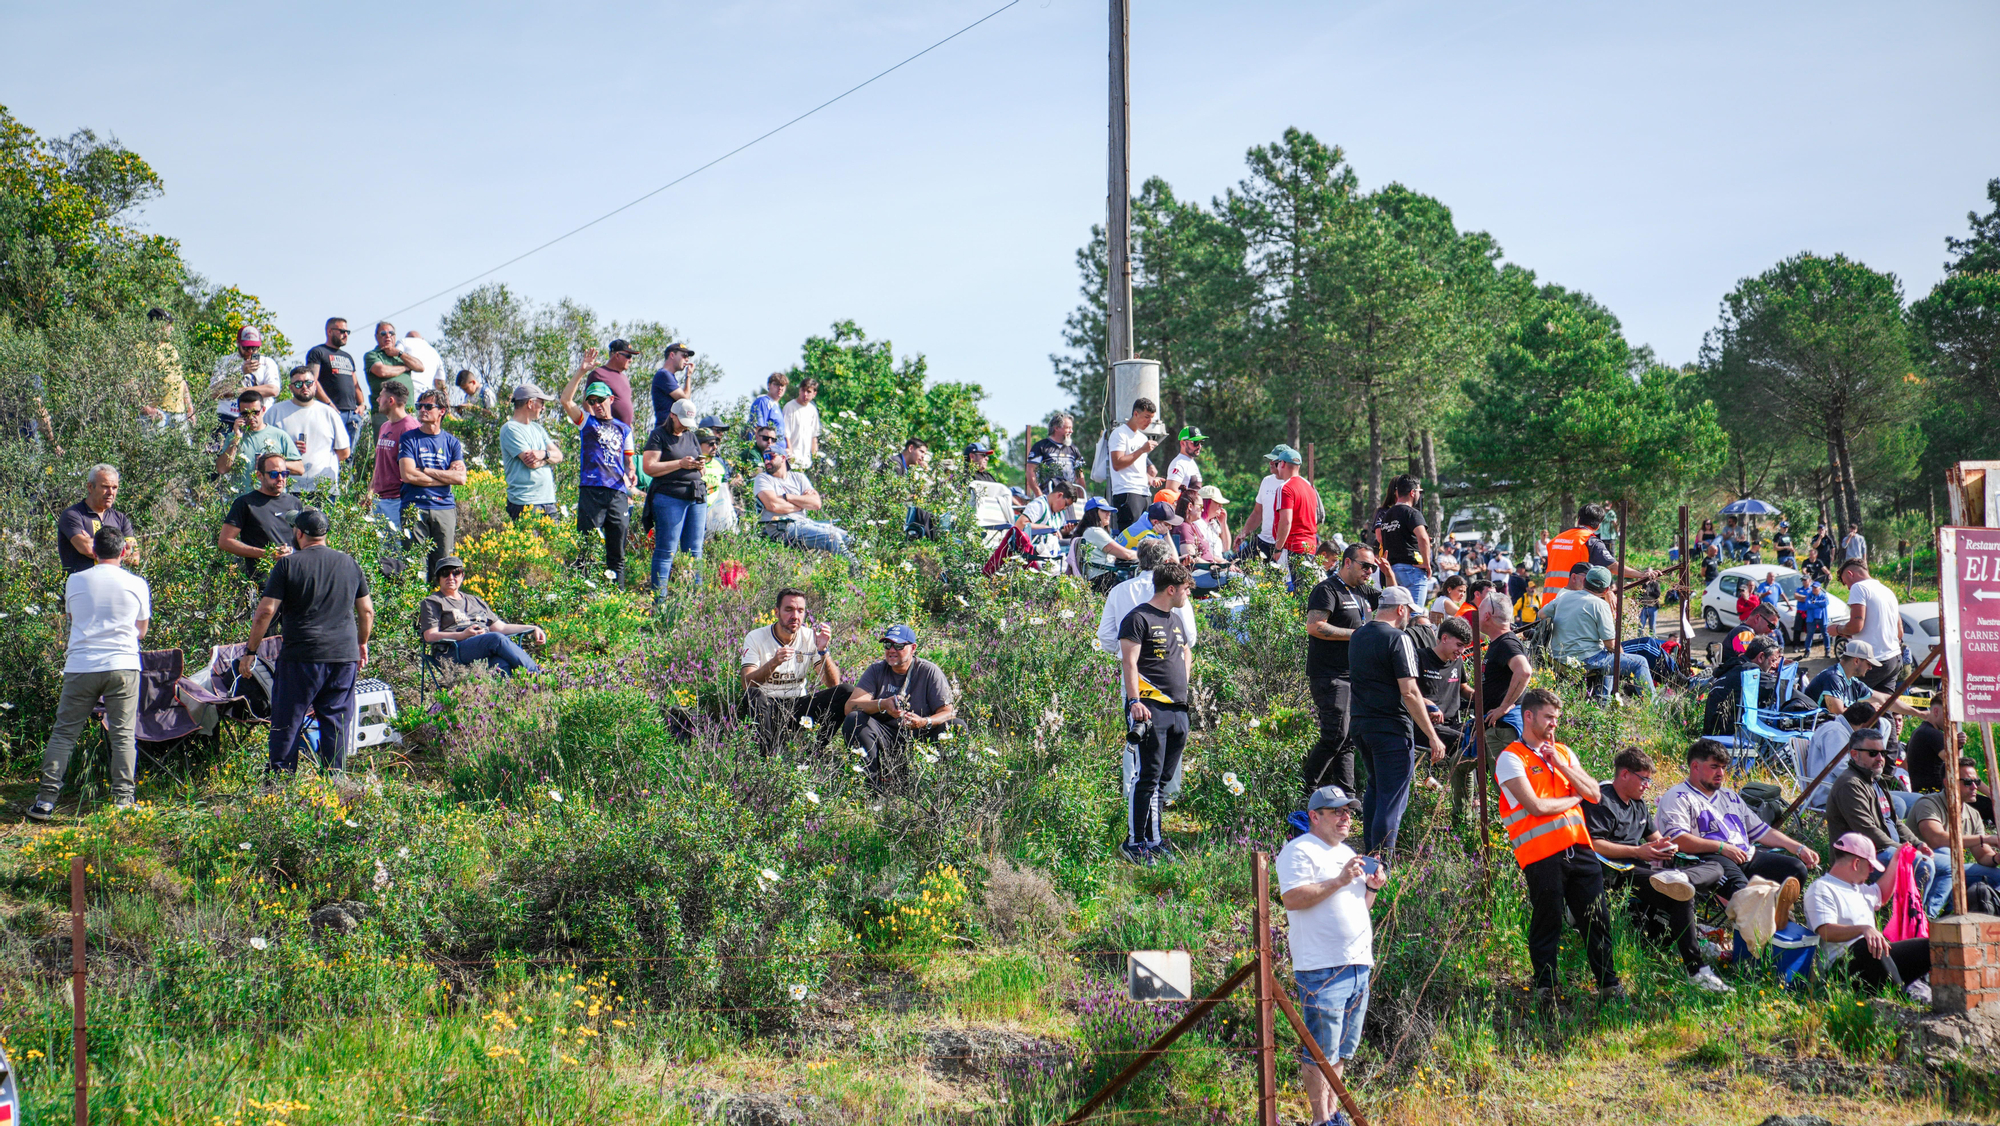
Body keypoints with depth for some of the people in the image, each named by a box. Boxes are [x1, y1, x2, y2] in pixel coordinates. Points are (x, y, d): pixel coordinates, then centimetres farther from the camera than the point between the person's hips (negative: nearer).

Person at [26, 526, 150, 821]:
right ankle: (123, 800, -3)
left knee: (63, 733, 6)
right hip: (123, 666, -1)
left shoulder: (75, 581, 7)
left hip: (80, 667, 1)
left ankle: (46, 800, 1)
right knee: (123, 735, 2)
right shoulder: (137, 584, 5)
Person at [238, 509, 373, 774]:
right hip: (344, 655, 4)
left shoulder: (288, 564, -3)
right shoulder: (349, 564, 9)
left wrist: (250, 652, 0)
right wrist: (362, 644, 30)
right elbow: (367, 610, 15)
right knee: (336, 722, 8)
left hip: (301, 656, -4)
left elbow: (266, 611, -7)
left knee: (287, 722, 4)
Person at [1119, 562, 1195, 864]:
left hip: (1178, 709, 8)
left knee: (1163, 780, 10)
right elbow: (1129, 662, -12)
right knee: (1148, 777, -11)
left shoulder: (1177, 619, 20)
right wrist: (1134, 701, -20)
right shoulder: (1138, 618, -6)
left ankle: (1153, 841, 15)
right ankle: (1134, 842, -7)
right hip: (1150, 708, -8)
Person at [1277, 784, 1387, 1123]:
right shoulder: (1299, 851, -6)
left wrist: (1371, 887, 7)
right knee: (1320, 1052, -7)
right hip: (1322, 968, -8)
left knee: (1343, 1049, 13)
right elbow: (1292, 898, -19)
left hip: (1359, 966, 9)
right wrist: (1339, 881, -20)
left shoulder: (1347, 853, 22)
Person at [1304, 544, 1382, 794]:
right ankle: (1306, 789, -5)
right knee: (1335, 735, -14)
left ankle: (1346, 793, 11)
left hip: (1355, 677, 9)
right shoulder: (1328, 590, -9)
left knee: (1348, 738, 8)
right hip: (1330, 676, -9)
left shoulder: (1361, 591, 17)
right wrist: (1353, 634, -17)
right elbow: (1314, 626, -20)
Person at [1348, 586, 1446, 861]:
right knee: (1392, 797, -5)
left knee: (1375, 788, 24)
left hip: (1359, 725, 8)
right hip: (1391, 727, -8)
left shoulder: (1357, 637, 12)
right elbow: (1409, 692, -18)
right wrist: (1432, 736, -15)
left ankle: (1369, 853, 27)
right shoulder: (1398, 639, -13)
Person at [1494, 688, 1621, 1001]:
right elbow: (1536, 806, -14)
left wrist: (1560, 764, -1)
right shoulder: (1511, 758, -3)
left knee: (1597, 919, 7)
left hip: (1579, 847, 6)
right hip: (1541, 854, -6)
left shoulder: (1562, 753, 18)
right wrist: (1574, 798, 2)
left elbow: (1594, 795, 9)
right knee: (1546, 924, 1)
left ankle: (1608, 984, 16)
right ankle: (1545, 987, 14)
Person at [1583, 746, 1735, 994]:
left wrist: (1662, 845, 9)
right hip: (1618, 872, -10)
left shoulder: (1638, 803, 28)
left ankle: (1677, 878, -46)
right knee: (1681, 895, -34)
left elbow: (1653, 836, 38)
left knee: (1714, 869, -11)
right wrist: (1638, 852, -16)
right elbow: (1593, 844, -17)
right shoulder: (1602, 800, -4)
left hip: (1646, 867, 10)